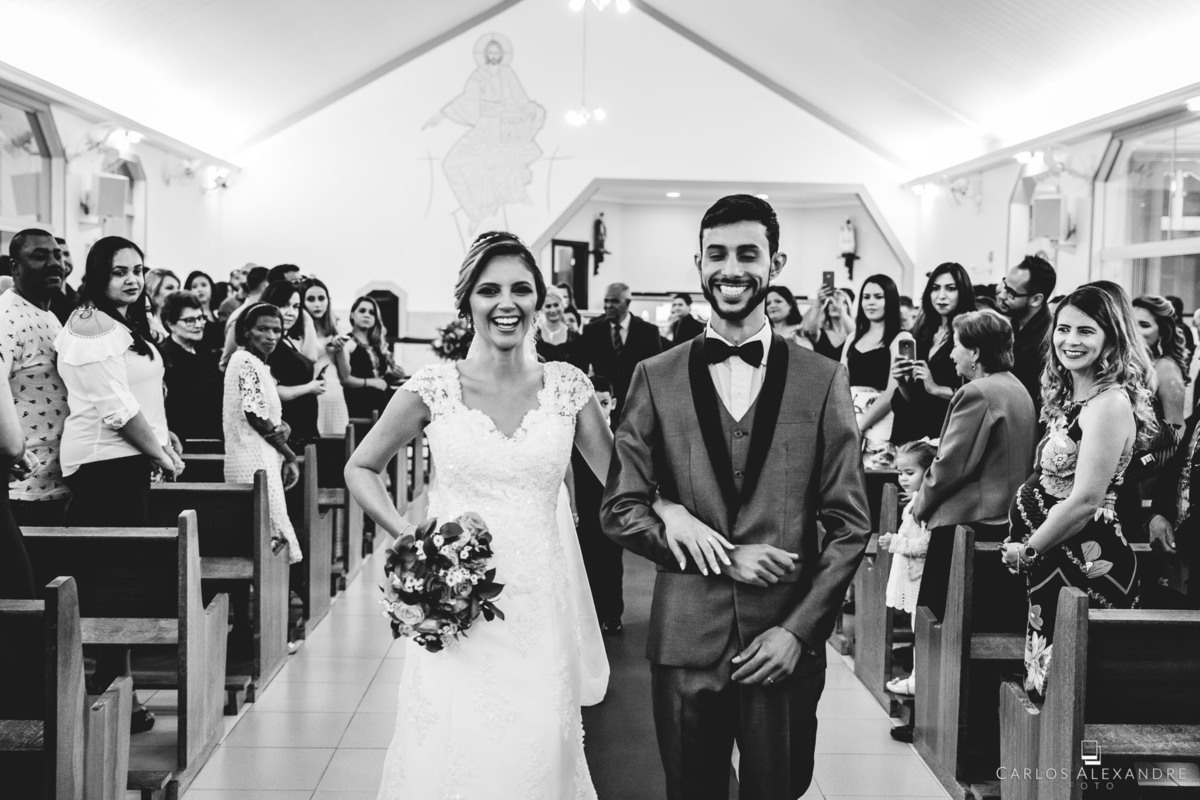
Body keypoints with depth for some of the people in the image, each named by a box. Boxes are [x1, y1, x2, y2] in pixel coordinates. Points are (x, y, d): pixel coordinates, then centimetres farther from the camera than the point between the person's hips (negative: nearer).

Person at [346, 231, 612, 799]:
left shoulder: (567, 386, 2)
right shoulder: (434, 387, -2)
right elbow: (360, 468, 8)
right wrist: (407, 538, -4)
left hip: (540, 613, 1)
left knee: (537, 754, 4)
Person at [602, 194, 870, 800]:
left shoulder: (822, 380, 1)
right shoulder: (656, 378, 2)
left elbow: (849, 523, 1)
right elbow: (619, 510, 0)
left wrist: (799, 629, -7)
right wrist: (724, 558, -10)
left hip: (784, 645, 0)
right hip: (686, 641, 1)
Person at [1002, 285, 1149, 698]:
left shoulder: (1111, 402, -15)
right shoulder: (1069, 396, 14)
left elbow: (1086, 501, -19)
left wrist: (1027, 551, -9)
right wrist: (1024, 545, 6)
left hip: (1085, 561, -9)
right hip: (1054, 562, 9)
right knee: (1044, 692, 13)